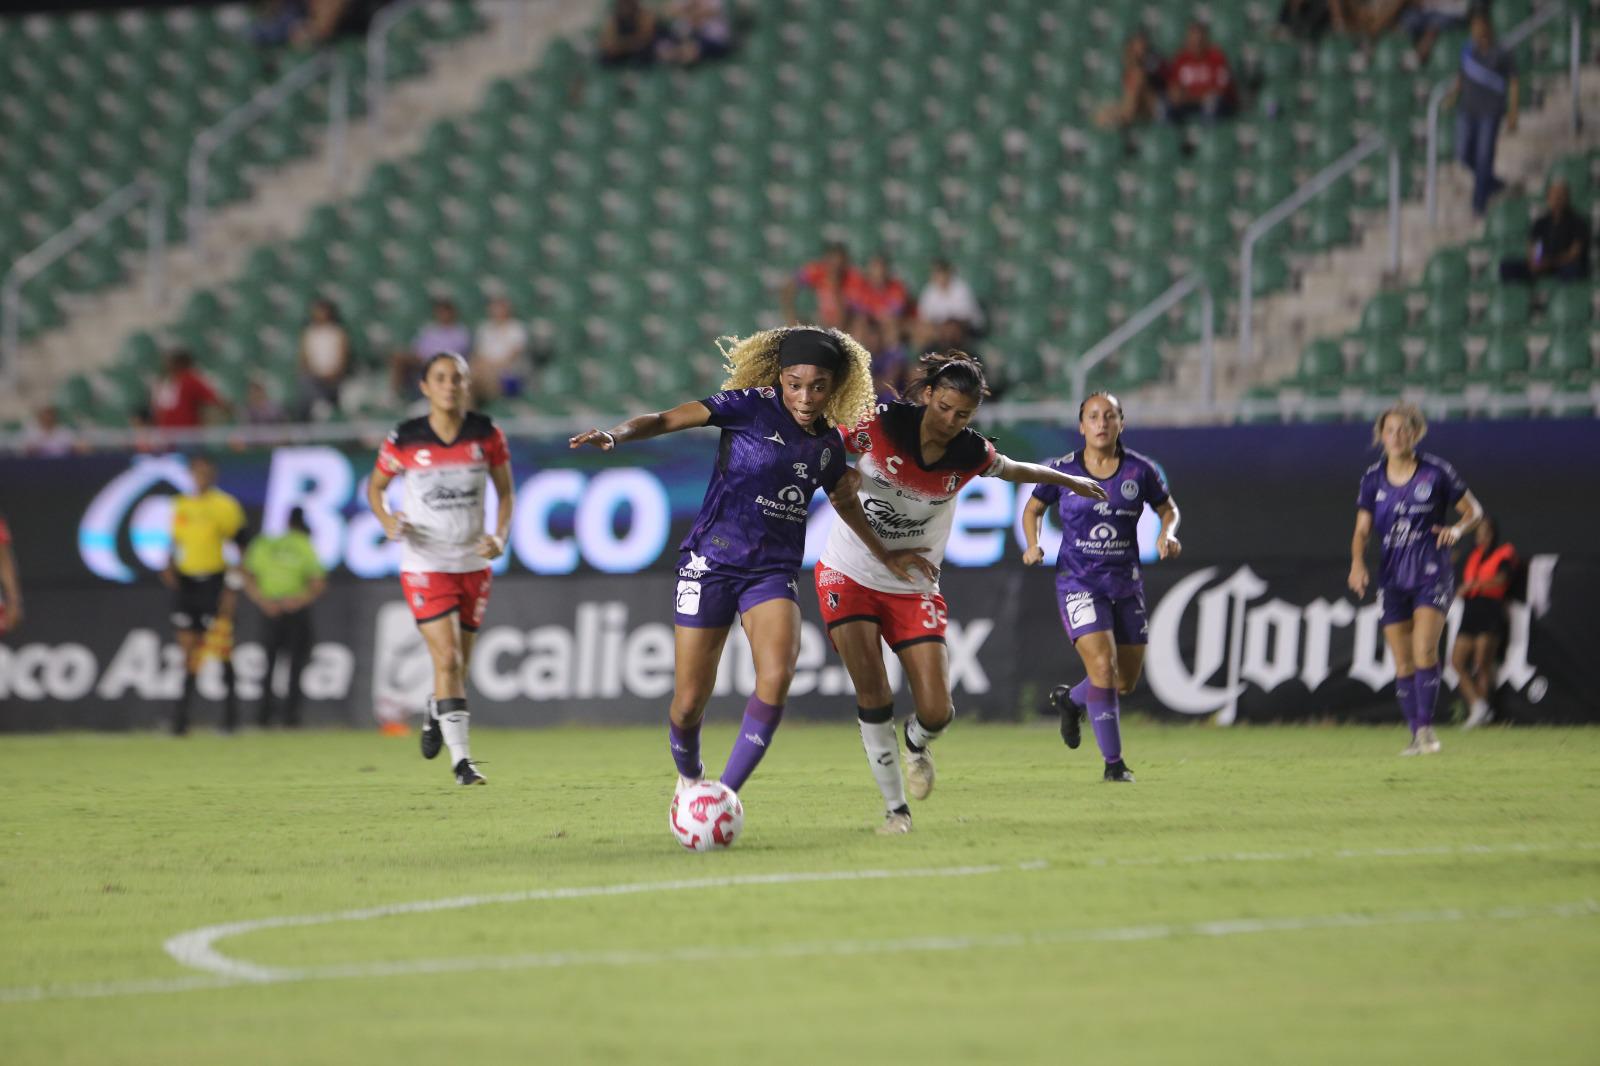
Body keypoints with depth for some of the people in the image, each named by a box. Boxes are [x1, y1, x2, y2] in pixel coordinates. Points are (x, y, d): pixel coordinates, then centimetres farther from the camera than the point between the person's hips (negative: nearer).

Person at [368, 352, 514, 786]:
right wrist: (389, 524, -13)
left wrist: (500, 537, -10)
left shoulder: (487, 435, -4)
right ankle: (461, 758, -10)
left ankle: (435, 714, 44)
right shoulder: (405, 440, -8)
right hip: (424, 565, -3)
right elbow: (375, 486, 7)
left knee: (459, 664, 10)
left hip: (473, 563, 3)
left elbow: (505, 492, 7)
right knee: (448, 659, -15)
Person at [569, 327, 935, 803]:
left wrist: (884, 555, 34)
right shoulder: (751, 407, -9)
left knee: (776, 678, -24)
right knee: (689, 702, -1)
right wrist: (616, 436, -32)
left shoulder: (828, 442, 7)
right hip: (711, 562, -3)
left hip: (773, 571, 3)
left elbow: (843, 500, 26)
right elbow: (667, 420, -14)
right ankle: (690, 777, 32)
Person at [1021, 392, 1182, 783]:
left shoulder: (1140, 470, -1)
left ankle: (1070, 699, 41)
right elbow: (1033, 508, 12)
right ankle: (1113, 762, -11)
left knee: (1126, 681, 9)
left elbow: (1168, 507, 13)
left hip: (1126, 585, 3)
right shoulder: (1063, 470, -4)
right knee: (1103, 666, -20)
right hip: (1078, 583, -3)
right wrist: (1033, 545, -6)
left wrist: (1168, 532, -8)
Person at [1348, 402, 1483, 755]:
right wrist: (1358, 563, -16)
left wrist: (1457, 530, -16)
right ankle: (1416, 736, 11)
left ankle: (1425, 725, -14)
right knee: (1402, 663, 3)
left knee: (1424, 650, -19)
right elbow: (1362, 530, 3)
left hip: (1431, 572, -3)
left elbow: (1474, 511, 5)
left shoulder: (1436, 472, -5)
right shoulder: (1373, 478, 4)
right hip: (1393, 577, 3)